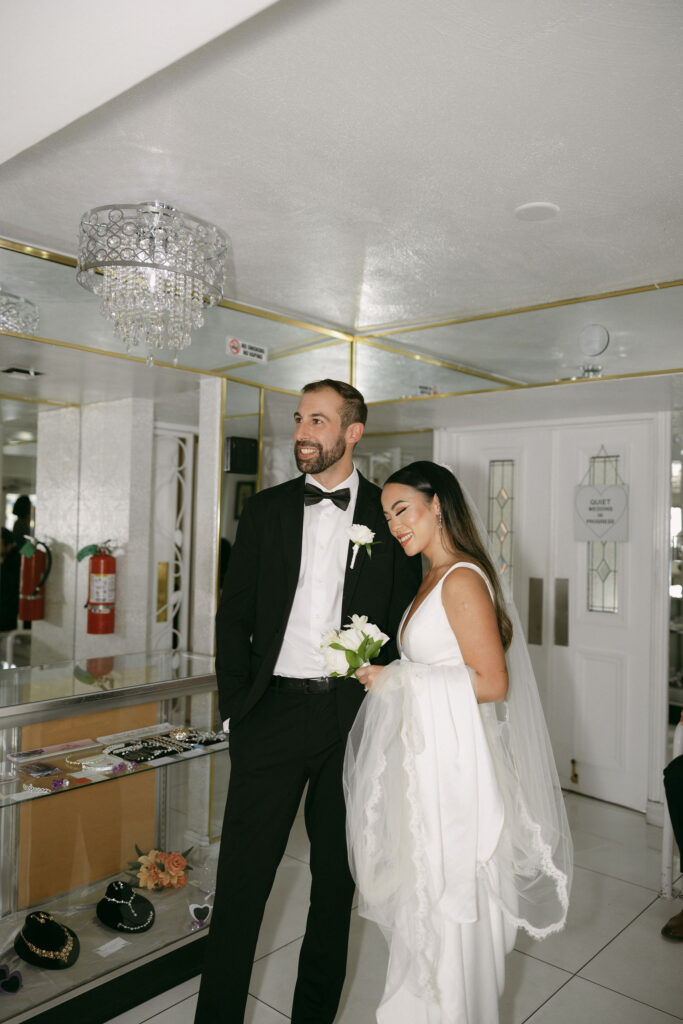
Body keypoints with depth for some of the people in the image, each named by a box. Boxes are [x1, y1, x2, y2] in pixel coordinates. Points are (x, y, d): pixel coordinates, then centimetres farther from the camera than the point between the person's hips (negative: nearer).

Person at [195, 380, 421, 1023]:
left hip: (354, 716, 0)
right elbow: (233, 615, 5)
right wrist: (236, 705, -1)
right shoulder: (265, 510, 5)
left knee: (336, 876, 16)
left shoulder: (388, 515, 1)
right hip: (274, 709, 0)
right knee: (241, 878, 5)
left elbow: (404, 623, 3)